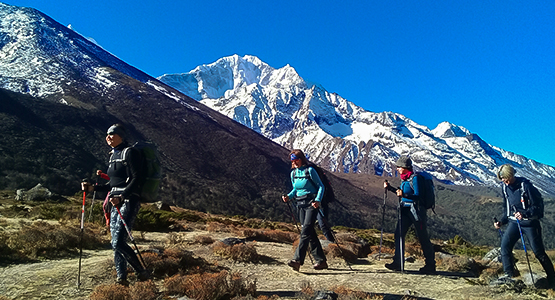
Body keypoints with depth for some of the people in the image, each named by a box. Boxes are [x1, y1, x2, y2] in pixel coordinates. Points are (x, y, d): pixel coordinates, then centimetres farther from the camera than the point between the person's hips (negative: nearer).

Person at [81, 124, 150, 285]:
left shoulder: (130, 152, -7)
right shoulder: (113, 155, 19)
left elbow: (135, 180, -16)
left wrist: (121, 197, -26)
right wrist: (93, 187, 13)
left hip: (129, 201, -9)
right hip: (116, 203, 9)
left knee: (119, 242, -15)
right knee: (115, 243, 7)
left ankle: (142, 272, 0)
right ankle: (121, 278, 16)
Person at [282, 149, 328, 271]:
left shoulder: (310, 171, -9)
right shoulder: (293, 173, 10)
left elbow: (321, 186, -7)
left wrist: (318, 200, -21)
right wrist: (289, 196, -1)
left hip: (312, 204, -7)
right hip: (301, 205, 7)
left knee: (305, 231, -14)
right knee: (310, 233, 7)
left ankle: (297, 260, -19)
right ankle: (321, 260, 16)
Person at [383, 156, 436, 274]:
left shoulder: (415, 178, -14)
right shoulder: (404, 178, 12)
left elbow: (417, 196, -20)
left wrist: (404, 195, -33)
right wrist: (390, 188, 17)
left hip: (416, 210, -9)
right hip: (405, 210, 9)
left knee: (423, 238, 0)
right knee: (399, 234, 2)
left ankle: (430, 265, 12)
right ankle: (398, 263, 7)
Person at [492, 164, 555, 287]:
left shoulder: (525, 185, -17)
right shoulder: (504, 187, 3)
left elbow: (538, 206, -16)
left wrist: (524, 214, -32)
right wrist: (501, 221, 5)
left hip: (530, 222, -5)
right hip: (514, 221, 5)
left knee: (538, 252, 3)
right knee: (505, 245, -14)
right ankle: (509, 274, -9)